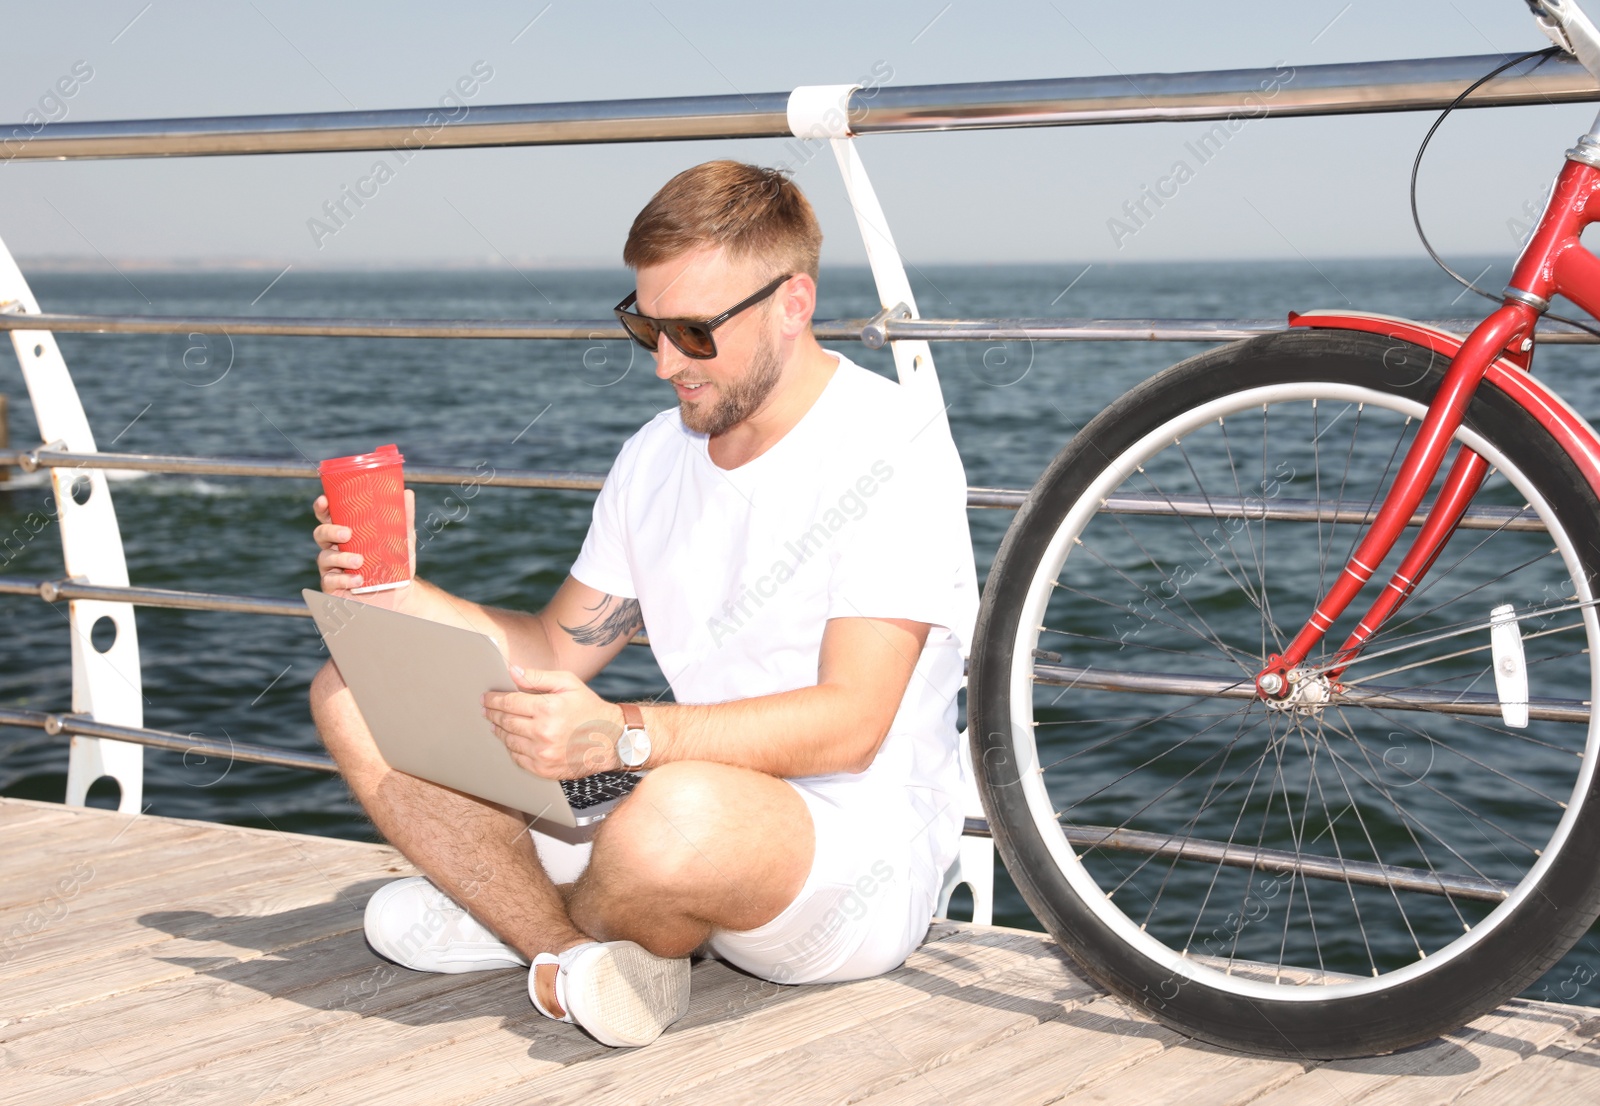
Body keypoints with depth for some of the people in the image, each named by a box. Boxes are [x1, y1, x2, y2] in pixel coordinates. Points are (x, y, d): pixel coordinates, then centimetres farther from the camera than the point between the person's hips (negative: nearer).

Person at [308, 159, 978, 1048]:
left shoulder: (891, 442, -14)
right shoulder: (657, 457, 11)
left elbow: (849, 723, -23)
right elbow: (558, 652, 14)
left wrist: (624, 736, -36)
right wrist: (396, 595, -4)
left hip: (859, 858, -7)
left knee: (681, 816, -42)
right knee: (358, 690, 1)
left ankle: (524, 915, -6)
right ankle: (579, 957, -14)